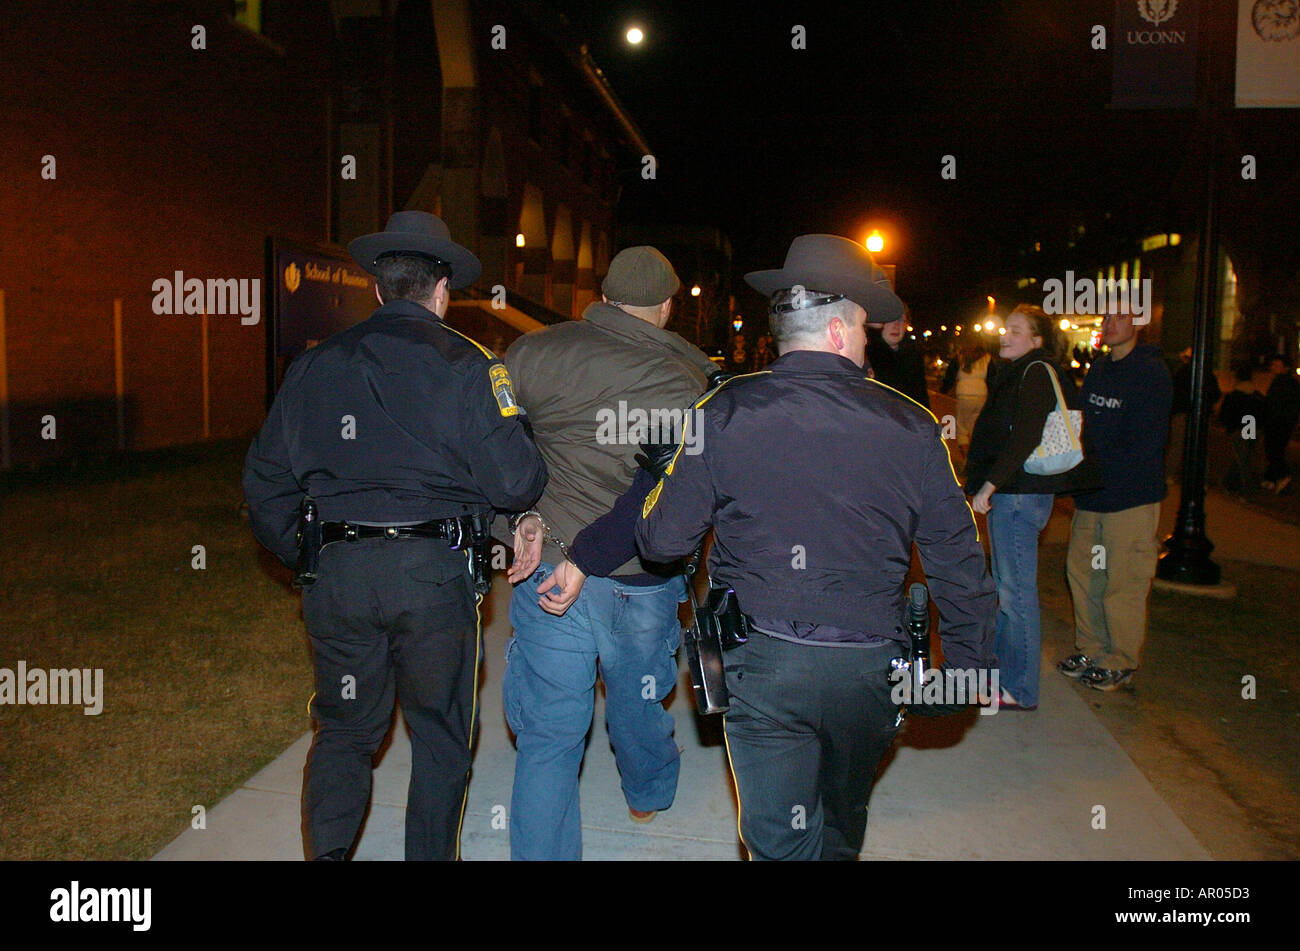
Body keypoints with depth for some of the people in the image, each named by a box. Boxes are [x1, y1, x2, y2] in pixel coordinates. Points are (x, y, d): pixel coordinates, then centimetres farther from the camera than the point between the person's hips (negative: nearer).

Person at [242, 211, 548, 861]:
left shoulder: (314, 364, 8)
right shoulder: (464, 363, -4)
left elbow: (264, 482, 11)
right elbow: (514, 481, -10)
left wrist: (305, 558, 20)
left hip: (336, 575, 3)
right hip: (433, 571, -3)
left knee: (344, 729, 19)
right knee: (440, 734, 15)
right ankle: (432, 854, 24)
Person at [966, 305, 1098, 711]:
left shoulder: (1037, 373, -11)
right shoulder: (1016, 374, 19)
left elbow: (1025, 437, -21)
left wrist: (990, 483, -22)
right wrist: (987, 484, 16)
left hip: (1021, 494, -10)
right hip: (1008, 494, 10)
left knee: (1017, 591, -4)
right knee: (1005, 588, 17)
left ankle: (1019, 690, 4)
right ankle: (1001, 670, 29)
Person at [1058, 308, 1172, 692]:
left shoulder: (1151, 372, -11)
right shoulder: (1098, 368, 13)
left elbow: (1145, 445, -16)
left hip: (1131, 496, -8)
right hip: (1091, 493, 8)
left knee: (1123, 581, -1)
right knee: (1081, 569, 13)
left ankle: (1121, 662, 12)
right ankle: (1091, 649, 27)